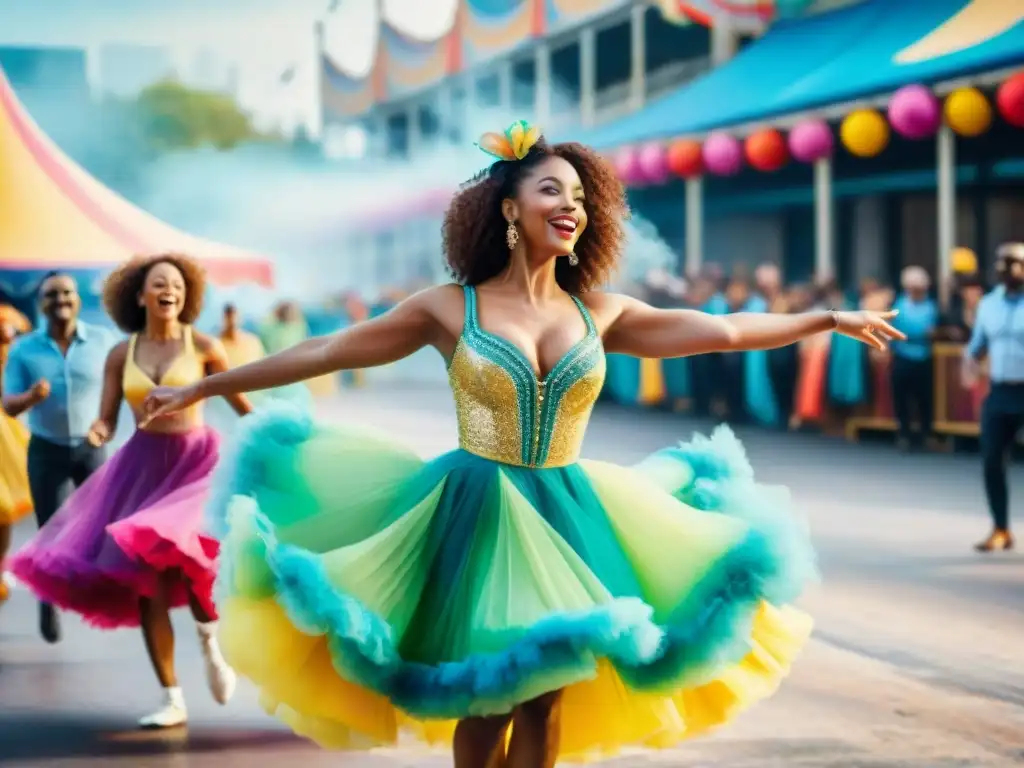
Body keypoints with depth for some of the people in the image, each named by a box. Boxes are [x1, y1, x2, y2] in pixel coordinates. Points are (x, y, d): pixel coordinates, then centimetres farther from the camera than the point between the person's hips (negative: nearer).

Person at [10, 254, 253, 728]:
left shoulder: (203, 347, -4)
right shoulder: (120, 355, 3)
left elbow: (242, 405, 4)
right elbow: (107, 421, 4)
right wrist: (96, 432, -18)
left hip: (196, 460, -3)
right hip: (142, 466, 3)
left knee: (182, 552, -28)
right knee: (145, 581, -1)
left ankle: (210, 645, 3)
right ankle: (172, 700, 7)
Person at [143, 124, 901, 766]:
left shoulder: (600, 313, 3)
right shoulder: (450, 308, -5)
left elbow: (724, 330, 10)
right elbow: (325, 353, -3)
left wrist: (828, 319, 13)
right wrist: (202, 388, -3)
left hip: (564, 516, 3)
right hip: (478, 515, -3)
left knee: (545, 698, 5)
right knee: (485, 699, -1)